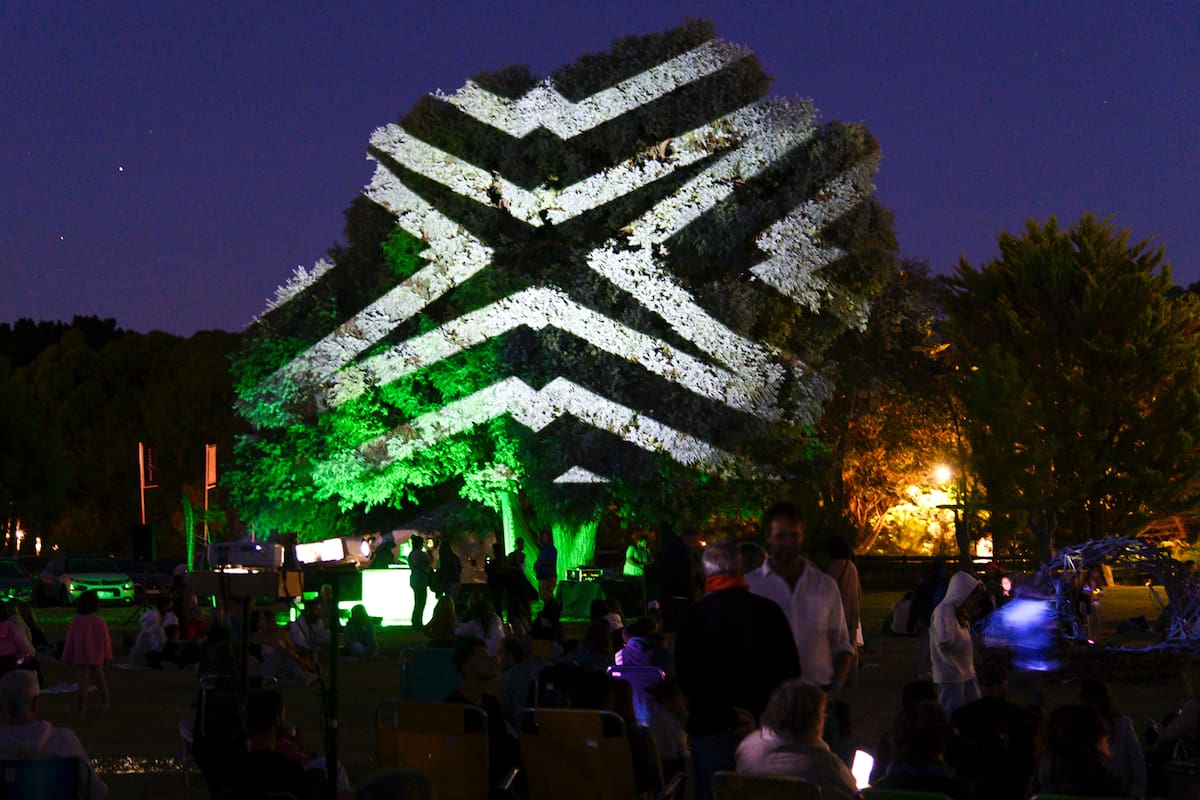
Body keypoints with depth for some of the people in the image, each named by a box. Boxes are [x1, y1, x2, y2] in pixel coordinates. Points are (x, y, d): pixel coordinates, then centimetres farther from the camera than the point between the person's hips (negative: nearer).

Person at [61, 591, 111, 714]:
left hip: (81, 657, -1)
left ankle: (82, 707, 4)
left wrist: (67, 657, 6)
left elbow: (70, 641, -4)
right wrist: (108, 656, 8)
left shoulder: (75, 622, -10)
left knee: (83, 681, 4)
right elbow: (105, 640, -4)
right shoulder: (99, 621, -10)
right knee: (100, 679, 16)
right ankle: (104, 704, 25)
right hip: (97, 657, 1)